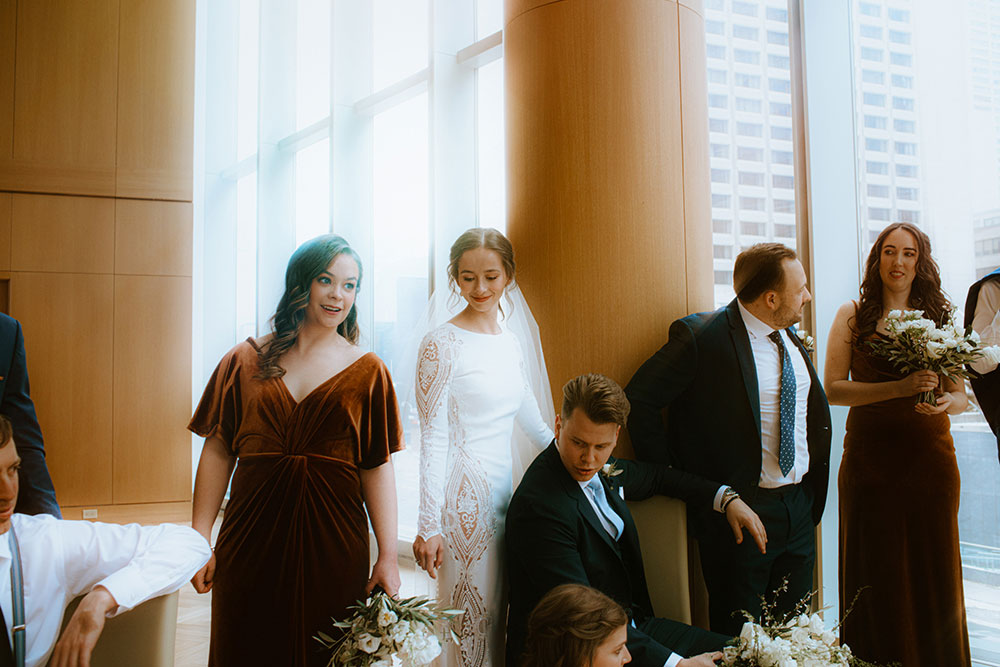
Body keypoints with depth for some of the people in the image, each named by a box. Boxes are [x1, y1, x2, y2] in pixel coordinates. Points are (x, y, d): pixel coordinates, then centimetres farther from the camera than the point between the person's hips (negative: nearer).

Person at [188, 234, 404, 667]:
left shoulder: (367, 372, 4)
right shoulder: (245, 362, 6)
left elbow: (377, 468, 1)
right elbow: (217, 452, 5)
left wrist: (388, 557, -4)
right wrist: (199, 540, 0)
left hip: (333, 548, 0)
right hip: (251, 541, 1)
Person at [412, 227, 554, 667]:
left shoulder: (510, 343, 10)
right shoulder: (442, 345, -10)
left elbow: (533, 424, 20)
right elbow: (433, 439, -12)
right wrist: (429, 526, -15)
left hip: (505, 490, 7)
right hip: (464, 495, -6)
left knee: (497, 612, 14)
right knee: (469, 619, 2)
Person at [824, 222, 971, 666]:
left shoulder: (939, 317, 9)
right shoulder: (853, 315, 3)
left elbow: (960, 394, 10)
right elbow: (833, 389, -5)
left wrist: (944, 402, -13)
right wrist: (900, 388, -17)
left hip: (930, 458, 2)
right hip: (871, 458, -2)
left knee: (933, 572, 7)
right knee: (877, 577, 4)